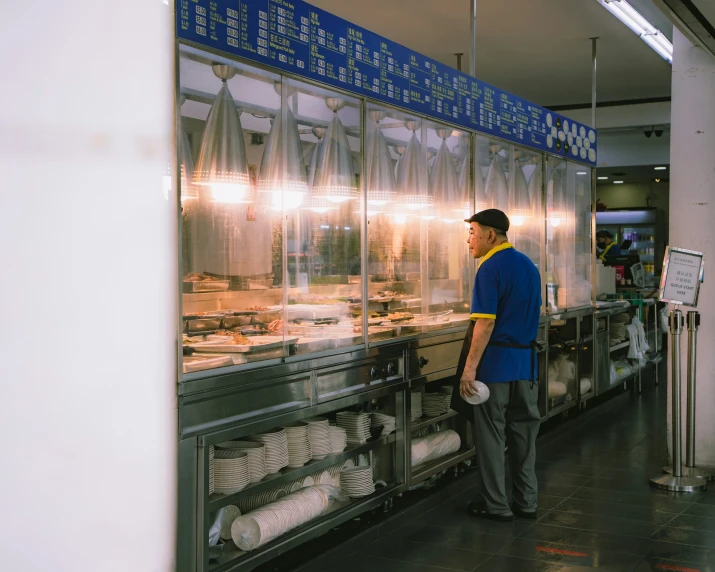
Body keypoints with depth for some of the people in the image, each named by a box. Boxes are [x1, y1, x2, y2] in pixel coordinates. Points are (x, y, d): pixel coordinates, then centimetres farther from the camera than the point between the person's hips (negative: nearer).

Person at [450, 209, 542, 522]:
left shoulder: (491, 269, -14)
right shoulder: (529, 266, 11)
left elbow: (485, 323, -20)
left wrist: (470, 367, -19)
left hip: (495, 360, -8)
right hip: (527, 360, 8)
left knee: (490, 435, 3)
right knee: (524, 432, 13)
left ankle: (495, 505, 9)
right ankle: (527, 501, 20)